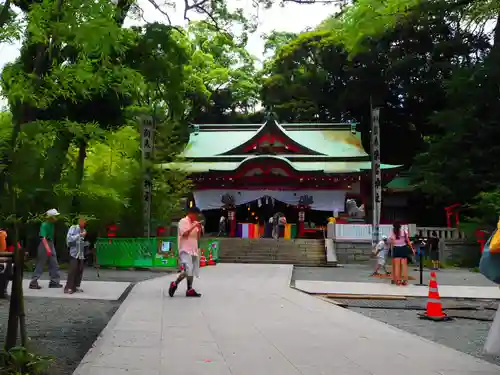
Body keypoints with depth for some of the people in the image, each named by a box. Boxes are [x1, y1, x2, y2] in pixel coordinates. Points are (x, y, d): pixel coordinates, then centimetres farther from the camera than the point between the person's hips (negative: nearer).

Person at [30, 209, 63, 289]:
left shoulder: (51, 224, 8)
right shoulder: (44, 225, -17)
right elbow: (43, 238, -24)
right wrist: (47, 249, -32)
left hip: (51, 245, 9)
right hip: (44, 246, -9)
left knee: (54, 264, 8)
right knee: (40, 265, -2)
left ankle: (54, 282, 13)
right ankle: (33, 283, 5)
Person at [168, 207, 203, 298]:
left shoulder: (195, 223, 15)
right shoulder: (183, 221, -5)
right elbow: (184, 234, -17)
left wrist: (199, 229, 0)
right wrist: (193, 227, -16)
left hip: (193, 250, 8)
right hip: (185, 250, -8)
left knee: (192, 271, 5)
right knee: (187, 270, -18)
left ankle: (189, 290, 8)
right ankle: (174, 284, -1)